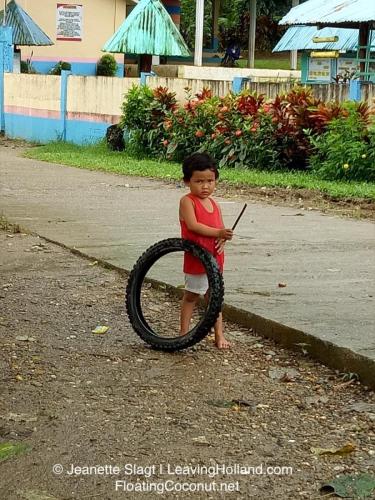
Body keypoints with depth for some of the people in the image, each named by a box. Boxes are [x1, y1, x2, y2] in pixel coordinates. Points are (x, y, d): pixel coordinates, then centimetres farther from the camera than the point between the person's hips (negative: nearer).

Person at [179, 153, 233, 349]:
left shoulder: (214, 204, 10)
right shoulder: (187, 201, -11)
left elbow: (221, 228, 12)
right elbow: (193, 225, -23)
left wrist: (223, 239, -11)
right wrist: (217, 232, -28)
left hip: (215, 258, 6)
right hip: (196, 258, -6)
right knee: (191, 295, 8)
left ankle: (219, 334, 20)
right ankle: (184, 332, 19)